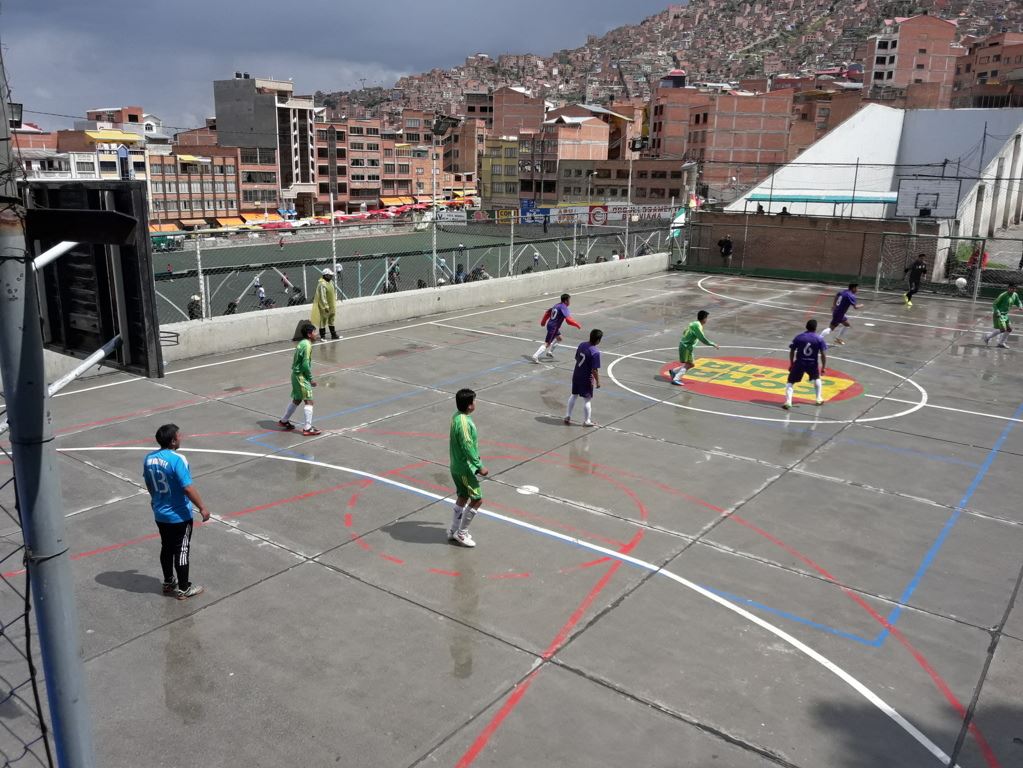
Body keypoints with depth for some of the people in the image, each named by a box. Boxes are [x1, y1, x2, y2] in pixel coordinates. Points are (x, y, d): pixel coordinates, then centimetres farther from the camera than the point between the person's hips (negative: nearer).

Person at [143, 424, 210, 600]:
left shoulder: (148, 458, -2)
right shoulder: (177, 459, -25)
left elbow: (149, 485, 12)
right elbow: (188, 488, -24)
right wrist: (202, 508, -14)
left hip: (160, 514, 7)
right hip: (179, 516, -7)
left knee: (166, 549, 21)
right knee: (181, 551, 6)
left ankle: (168, 582, 35)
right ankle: (183, 589, 18)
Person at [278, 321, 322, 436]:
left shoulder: (302, 343, 10)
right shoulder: (307, 345, -18)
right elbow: (305, 364, -22)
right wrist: (311, 379, -13)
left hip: (296, 374, 10)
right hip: (302, 376, -10)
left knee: (296, 400, 22)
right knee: (309, 401, -6)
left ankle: (284, 421, 34)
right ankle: (307, 428, -6)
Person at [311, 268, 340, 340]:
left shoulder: (331, 282, 5)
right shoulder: (322, 284, -23)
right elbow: (322, 297, -24)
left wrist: (335, 300, 16)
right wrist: (326, 307, -23)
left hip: (331, 305, 10)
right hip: (323, 306, -9)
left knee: (331, 319, 18)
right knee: (323, 320, 0)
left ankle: (333, 334, 28)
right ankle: (322, 336, 9)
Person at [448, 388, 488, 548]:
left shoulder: (457, 417, 4)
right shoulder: (464, 423, -26)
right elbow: (468, 448, -26)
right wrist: (480, 467, -19)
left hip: (457, 466, 10)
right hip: (465, 468, -10)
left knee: (462, 497, 19)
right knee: (477, 500, 0)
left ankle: (454, 531, 29)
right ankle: (461, 534, 9)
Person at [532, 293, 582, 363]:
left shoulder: (557, 305, 9)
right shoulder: (564, 308, -19)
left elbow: (547, 312, 18)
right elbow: (568, 320, -29)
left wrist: (543, 321, 29)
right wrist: (577, 325, -18)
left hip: (550, 324, 10)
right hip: (553, 327, -10)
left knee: (559, 338, 28)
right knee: (547, 343, -6)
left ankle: (549, 352, 34)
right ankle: (535, 356, -8)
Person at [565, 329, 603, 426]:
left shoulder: (582, 345, -3)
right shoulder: (595, 352, -24)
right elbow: (594, 370, -21)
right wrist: (598, 381, -10)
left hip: (576, 375, 7)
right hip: (586, 379, -7)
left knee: (574, 395, 20)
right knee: (587, 399, 7)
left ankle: (568, 416, 27)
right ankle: (587, 421, 18)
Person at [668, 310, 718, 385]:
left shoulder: (694, 324, 11)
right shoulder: (697, 326, -18)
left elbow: (684, 332, 23)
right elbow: (702, 339, -23)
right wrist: (713, 345, -18)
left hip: (687, 347, 10)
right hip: (686, 347, -10)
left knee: (691, 364, 14)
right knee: (687, 364, -14)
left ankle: (673, 371, 20)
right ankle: (676, 379, -21)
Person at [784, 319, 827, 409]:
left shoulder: (799, 337, 0)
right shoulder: (820, 338, -4)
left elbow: (792, 352, 3)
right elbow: (823, 355, -7)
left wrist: (791, 364, 15)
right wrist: (823, 368, 1)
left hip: (799, 363, -1)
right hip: (812, 364, 1)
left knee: (790, 382, 3)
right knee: (816, 378, 30)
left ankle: (788, 402, -15)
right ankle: (819, 399, 33)